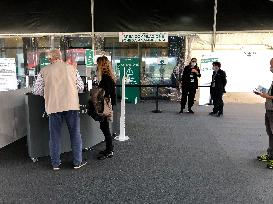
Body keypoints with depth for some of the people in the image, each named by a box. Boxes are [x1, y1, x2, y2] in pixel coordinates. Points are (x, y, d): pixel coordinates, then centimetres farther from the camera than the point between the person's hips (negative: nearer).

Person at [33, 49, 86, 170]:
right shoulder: (72, 68, 5)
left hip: (53, 106, 0)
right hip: (71, 105, 0)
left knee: (54, 135, 12)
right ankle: (77, 162, 17)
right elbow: (80, 87, 6)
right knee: (75, 134, 11)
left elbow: (37, 91, 3)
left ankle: (55, 164, 21)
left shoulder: (44, 71, 3)